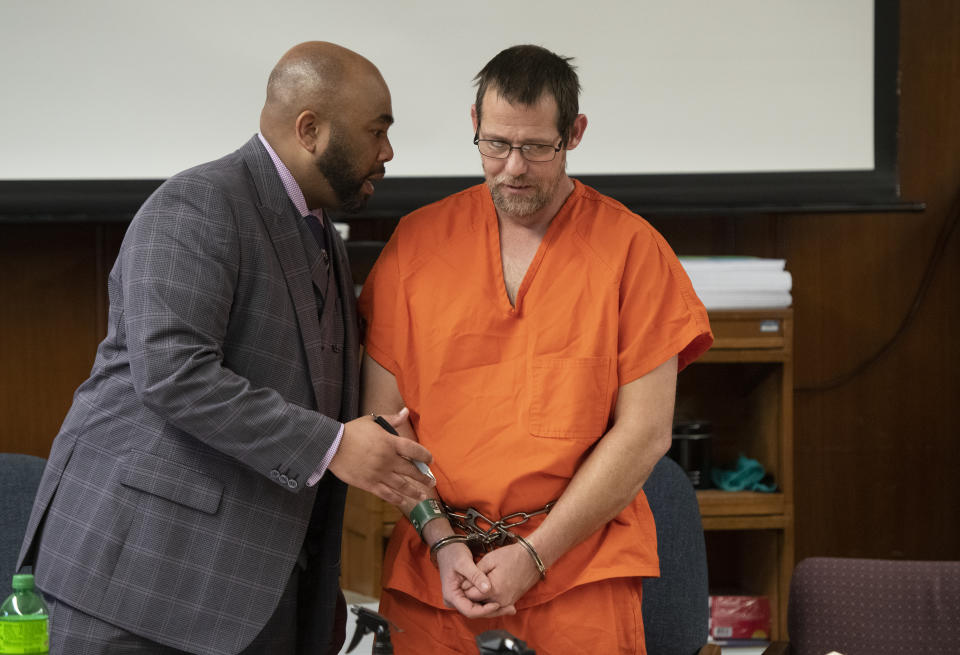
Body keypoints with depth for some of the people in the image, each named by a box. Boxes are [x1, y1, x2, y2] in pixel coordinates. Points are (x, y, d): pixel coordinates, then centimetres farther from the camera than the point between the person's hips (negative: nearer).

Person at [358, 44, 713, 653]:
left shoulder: (631, 247, -2)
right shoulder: (417, 240, 5)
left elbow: (644, 432, -5)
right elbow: (384, 415, 6)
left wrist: (533, 555, -10)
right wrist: (441, 539, -6)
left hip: (579, 561, -2)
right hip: (432, 565, 2)